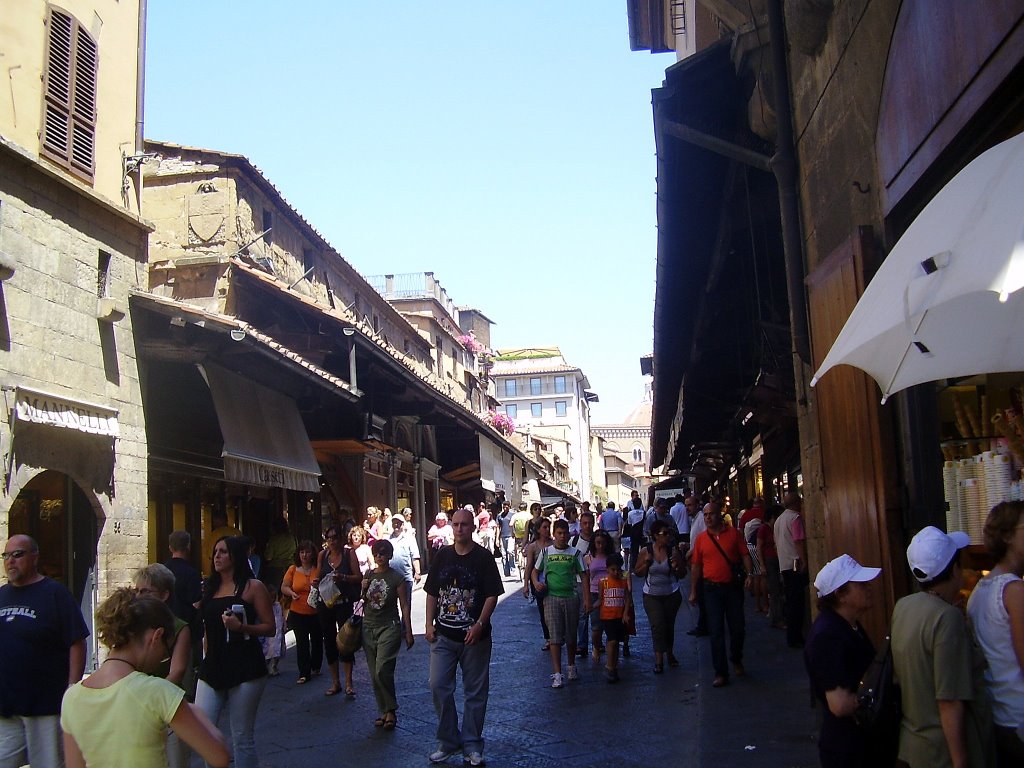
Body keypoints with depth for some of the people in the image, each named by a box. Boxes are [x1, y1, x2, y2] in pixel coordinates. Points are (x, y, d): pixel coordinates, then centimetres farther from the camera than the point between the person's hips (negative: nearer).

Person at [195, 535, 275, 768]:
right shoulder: (210, 587, 15)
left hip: (244, 670, -5)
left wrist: (241, 627, -20)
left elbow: (270, 627, -6)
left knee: (242, 737, 2)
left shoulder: (252, 587, -2)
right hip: (212, 668, 5)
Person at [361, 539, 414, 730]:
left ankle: (391, 710, -4)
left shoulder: (397, 578, -5)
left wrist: (408, 632, -6)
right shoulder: (368, 576, 9)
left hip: (389, 627, -5)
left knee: (382, 670, -18)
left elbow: (404, 605, -4)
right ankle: (383, 711, 16)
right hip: (368, 627, 6)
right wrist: (363, 589, -3)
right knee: (374, 674, 7)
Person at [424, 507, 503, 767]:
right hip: (443, 635, 3)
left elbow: (492, 595, -8)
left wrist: (479, 625, -18)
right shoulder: (442, 555, 6)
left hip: (474, 636, -3)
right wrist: (429, 624, 2)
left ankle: (472, 745, 18)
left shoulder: (483, 557, -5)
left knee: (475, 691, 5)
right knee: (439, 687, 0)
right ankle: (448, 741, 16)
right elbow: (432, 592, 10)